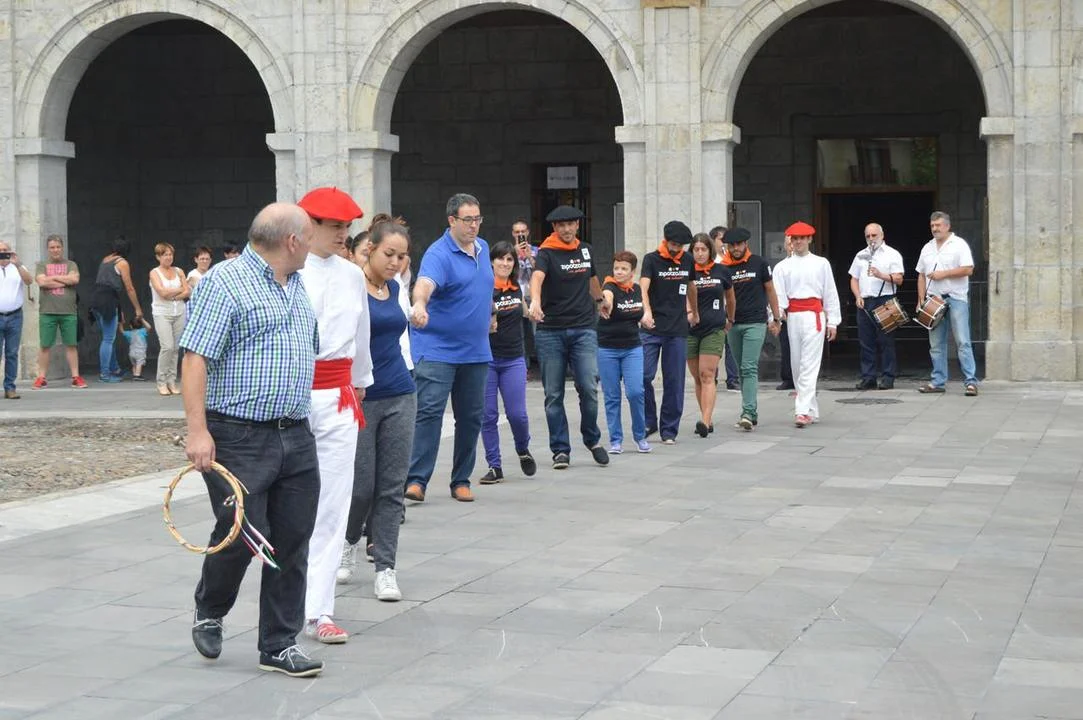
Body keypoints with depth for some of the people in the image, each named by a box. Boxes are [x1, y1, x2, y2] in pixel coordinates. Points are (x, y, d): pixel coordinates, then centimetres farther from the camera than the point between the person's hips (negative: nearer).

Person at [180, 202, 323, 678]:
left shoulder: (297, 286, 17)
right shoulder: (225, 282, -9)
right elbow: (195, 357, -15)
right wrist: (197, 430, -22)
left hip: (296, 437, 8)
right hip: (240, 439, -8)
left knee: (292, 544, 6)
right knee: (240, 536, -2)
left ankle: (280, 644, 15)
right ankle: (208, 613, 26)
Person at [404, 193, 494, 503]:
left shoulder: (483, 248, 11)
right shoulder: (439, 254, -14)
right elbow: (425, 283, -34)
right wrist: (419, 306, -53)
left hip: (476, 351, 7)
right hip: (437, 349, -7)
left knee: (471, 417, 9)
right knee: (429, 412, -13)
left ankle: (461, 480, 18)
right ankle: (417, 479, -12)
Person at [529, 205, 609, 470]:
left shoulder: (585, 250, 11)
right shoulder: (547, 253, -5)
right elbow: (537, 277, -26)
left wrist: (600, 300, 45)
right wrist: (535, 301, -46)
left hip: (583, 329, 3)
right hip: (550, 331, -3)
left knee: (589, 388, -8)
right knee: (554, 395, 1)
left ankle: (593, 440, 13)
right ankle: (560, 450, 10)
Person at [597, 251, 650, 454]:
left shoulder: (636, 288, 3)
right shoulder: (610, 286, -13)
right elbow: (607, 293, -41)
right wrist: (607, 302, -62)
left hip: (632, 348, 3)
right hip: (607, 349, -3)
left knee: (635, 392, -10)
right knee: (611, 396, 1)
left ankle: (640, 436, 8)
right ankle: (615, 440, 10)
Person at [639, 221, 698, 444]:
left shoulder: (687, 261, 11)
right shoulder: (652, 259, -2)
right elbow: (643, 287, -17)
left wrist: (695, 313, 39)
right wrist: (647, 311, -34)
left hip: (678, 330, 3)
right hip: (652, 328, -3)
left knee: (674, 381, 2)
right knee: (644, 375, -10)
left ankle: (669, 430, 8)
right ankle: (649, 421, 7)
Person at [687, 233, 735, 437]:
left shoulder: (721, 271, 4)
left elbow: (730, 298, 20)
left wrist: (730, 320, 28)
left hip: (714, 330, -1)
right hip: (690, 330, 2)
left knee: (707, 375, -13)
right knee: (698, 378, 7)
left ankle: (705, 421, -21)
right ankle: (708, 420, 16)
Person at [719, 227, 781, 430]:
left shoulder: (758, 263, 1)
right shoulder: (723, 268, 4)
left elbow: (770, 290, 8)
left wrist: (775, 318, 8)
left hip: (755, 323, -3)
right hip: (733, 324, 3)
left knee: (749, 368, -14)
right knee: (743, 369, 9)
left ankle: (748, 412, -20)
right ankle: (752, 413, 18)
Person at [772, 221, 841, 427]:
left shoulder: (821, 264, 8)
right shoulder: (783, 267, 9)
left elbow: (830, 293, 9)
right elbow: (778, 294, 0)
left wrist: (833, 321, 5)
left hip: (814, 316, -3)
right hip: (793, 316, 3)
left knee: (809, 364, -11)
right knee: (797, 365, 7)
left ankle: (803, 410, -18)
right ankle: (812, 410, 18)